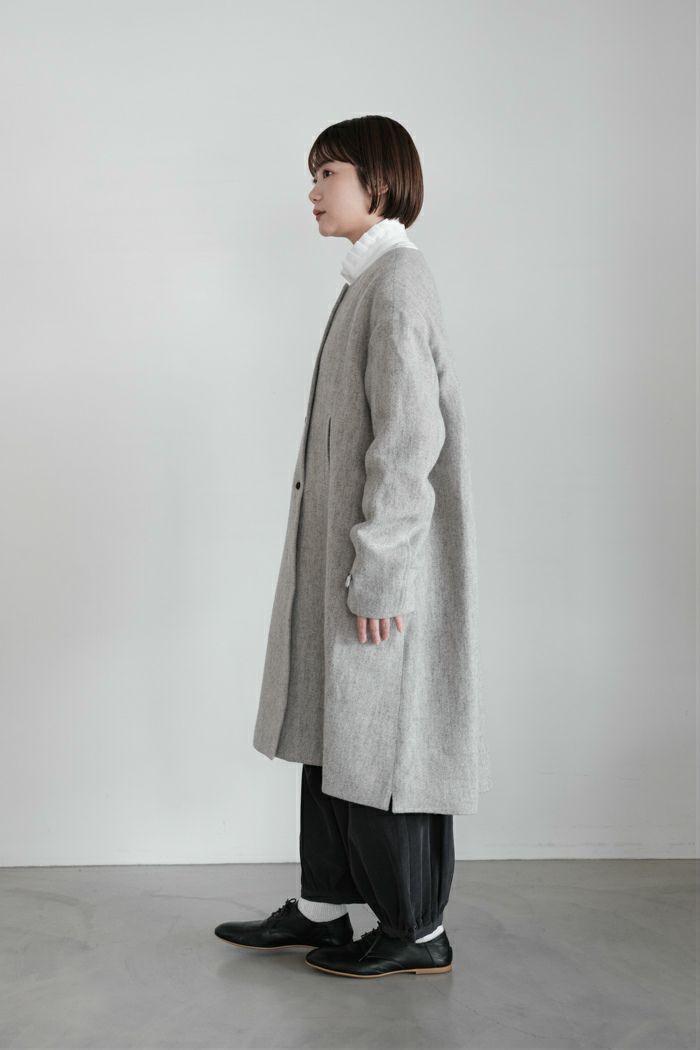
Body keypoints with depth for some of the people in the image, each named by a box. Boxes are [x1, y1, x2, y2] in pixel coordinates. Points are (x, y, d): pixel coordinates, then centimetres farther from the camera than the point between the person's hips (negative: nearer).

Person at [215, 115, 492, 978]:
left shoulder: (397, 277, -14)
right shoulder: (369, 282, 15)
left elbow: (409, 437, -21)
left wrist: (376, 574, -21)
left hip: (384, 561, -9)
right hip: (344, 551, 9)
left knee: (383, 740, 0)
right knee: (331, 728, 15)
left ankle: (416, 932, 15)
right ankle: (323, 905, 28)